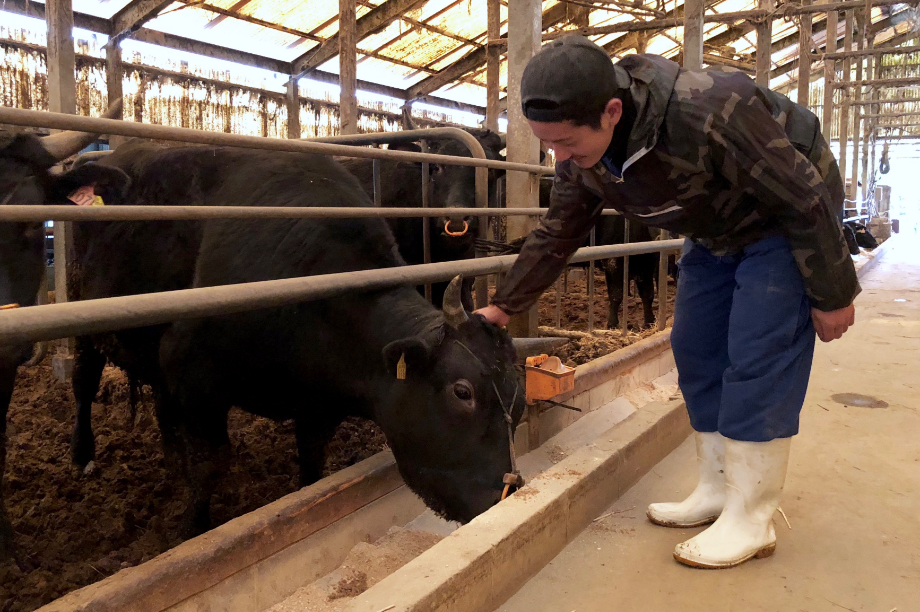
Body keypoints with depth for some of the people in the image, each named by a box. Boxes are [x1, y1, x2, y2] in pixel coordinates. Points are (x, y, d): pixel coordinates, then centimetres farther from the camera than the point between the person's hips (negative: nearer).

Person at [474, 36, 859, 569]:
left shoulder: (709, 111, -38)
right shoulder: (583, 155, -17)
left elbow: (806, 200, -27)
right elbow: (556, 238, -2)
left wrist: (832, 297, -17)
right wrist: (502, 308, -3)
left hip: (788, 218, -7)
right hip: (718, 231, 7)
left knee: (758, 361, -11)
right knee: (696, 353, 4)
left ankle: (751, 521, 1)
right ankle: (718, 491, 18)